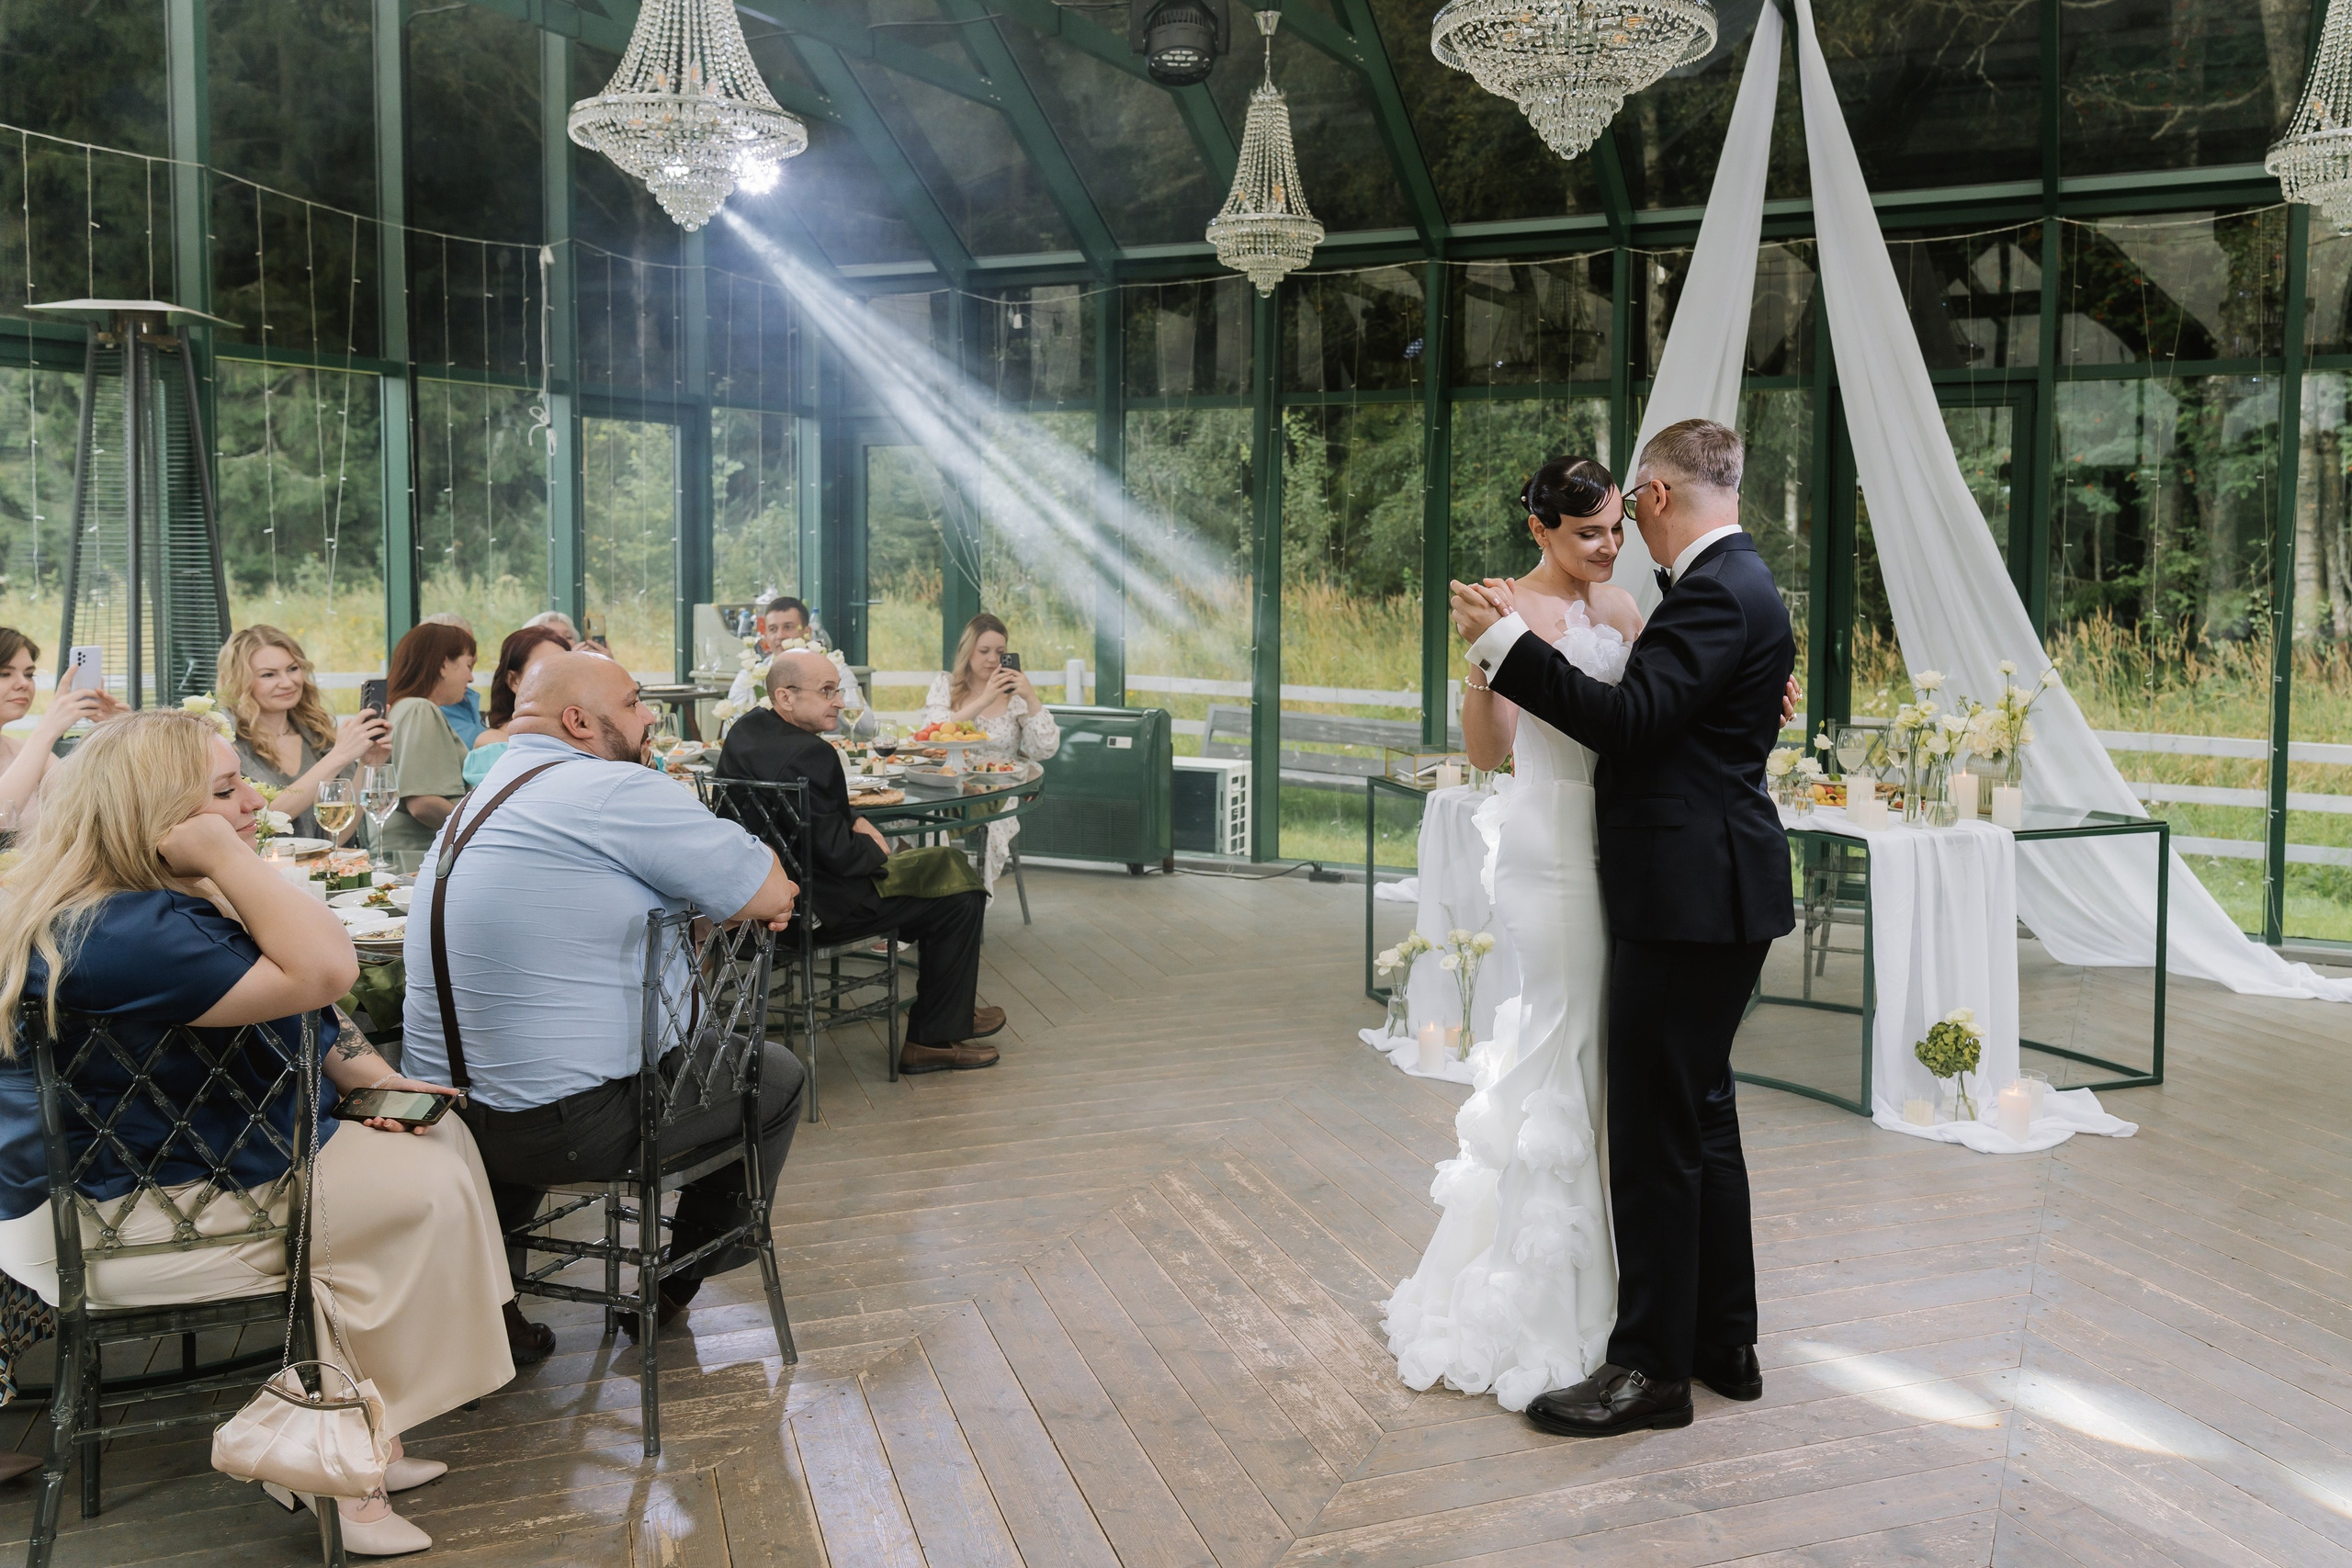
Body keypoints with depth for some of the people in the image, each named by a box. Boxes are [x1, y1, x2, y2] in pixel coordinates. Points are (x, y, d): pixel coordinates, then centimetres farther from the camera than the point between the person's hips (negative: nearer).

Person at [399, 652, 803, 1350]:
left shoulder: (480, 799, 14)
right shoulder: (615, 790, -17)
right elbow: (773, 896, -16)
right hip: (571, 1125, -9)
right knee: (778, 1075, 12)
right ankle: (681, 1282, 30)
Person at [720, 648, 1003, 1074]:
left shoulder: (747, 728, 4)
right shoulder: (807, 753, -27)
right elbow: (840, 855, -24)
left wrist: (855, 820, 3)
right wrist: (877, 850, -4)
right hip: (815, 907, -11)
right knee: (963, 899, -3)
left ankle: (956, 1004, 33)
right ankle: (933, 1039, 7)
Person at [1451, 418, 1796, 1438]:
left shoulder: (1720, 593, -16)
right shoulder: (1734, 582, 16)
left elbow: (1628, 719, -24)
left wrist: (1506, 643, -24)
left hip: (1690, 897, -11)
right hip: (1709, 894, 11)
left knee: (1657, 1133, -3)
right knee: (1700, 1116, 17)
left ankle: (1652, 1367, 8)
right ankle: (1725, 1344, 29)